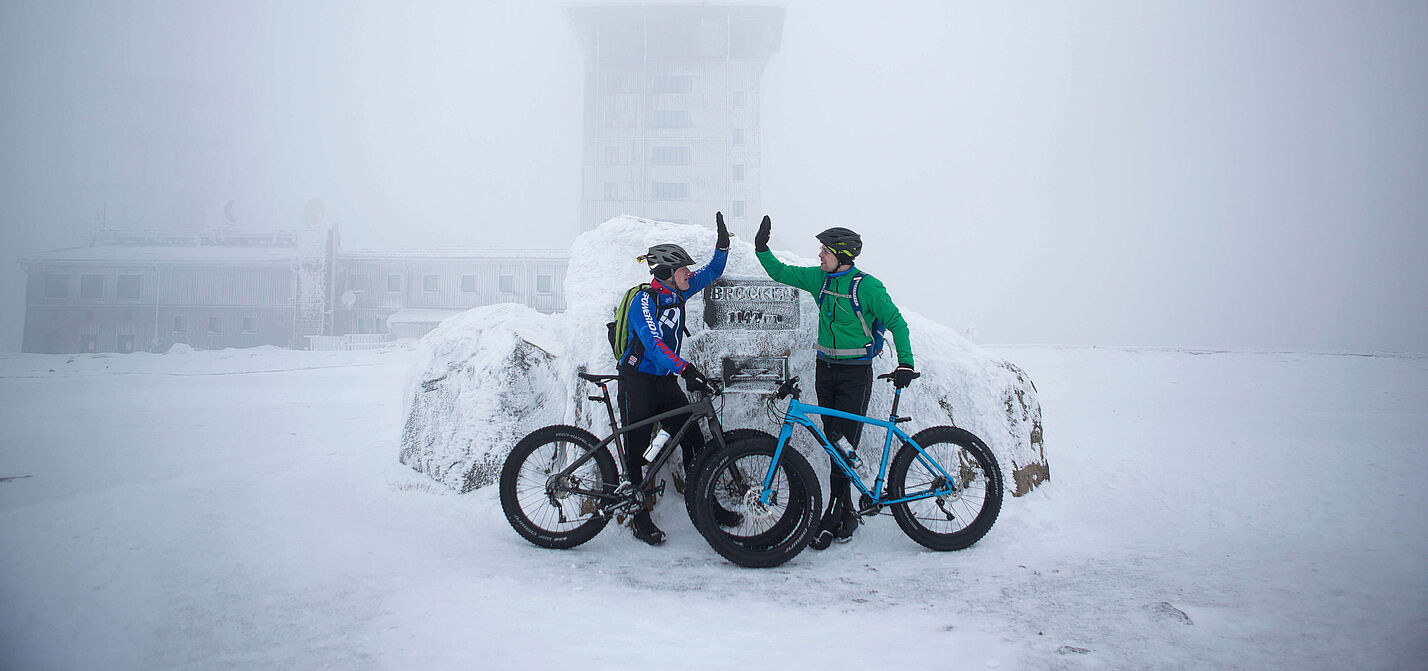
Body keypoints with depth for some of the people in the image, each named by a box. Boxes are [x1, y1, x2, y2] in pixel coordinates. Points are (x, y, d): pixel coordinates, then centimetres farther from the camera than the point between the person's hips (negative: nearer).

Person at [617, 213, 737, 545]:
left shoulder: (677, 293, 5)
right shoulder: (645, 300, -17)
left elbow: (712, 272, 16)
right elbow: (653, 342, -31)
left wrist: (723, 242, 1)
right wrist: (685, 369, -43)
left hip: (666, 381, 7)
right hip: (638, 381, -7)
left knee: (694, 442, 2)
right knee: (637, 451, 0)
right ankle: (640, 518, 10)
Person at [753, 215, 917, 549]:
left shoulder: (867, 286, -13)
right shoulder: (820, 278, 4)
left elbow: (896, 323, -7)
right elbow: (781, 273, 13)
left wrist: (905, 363, -14)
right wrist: (762, 249, -1)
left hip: (855, 374, -6)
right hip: (825, 369, 6)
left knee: (844, 443, -8)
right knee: (833, 442, 9)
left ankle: (832, 517, -1)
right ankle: (847, 512, 19)